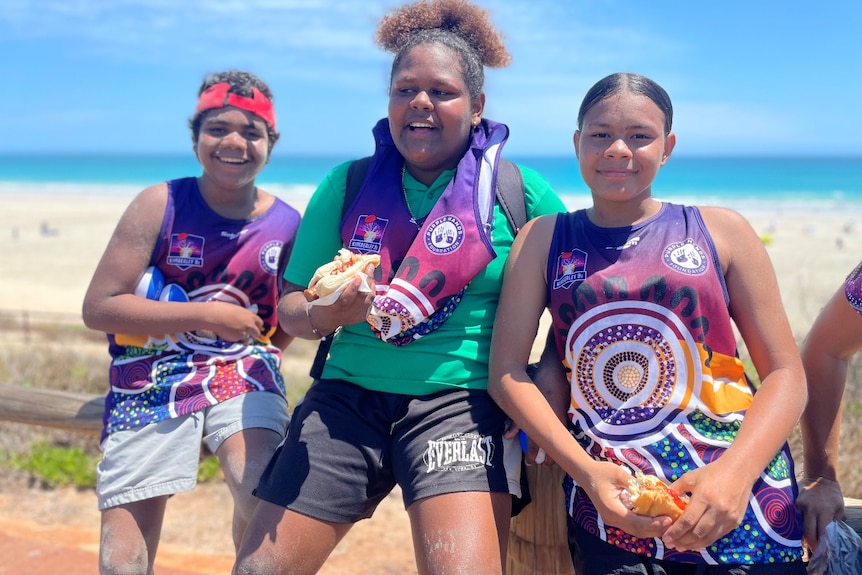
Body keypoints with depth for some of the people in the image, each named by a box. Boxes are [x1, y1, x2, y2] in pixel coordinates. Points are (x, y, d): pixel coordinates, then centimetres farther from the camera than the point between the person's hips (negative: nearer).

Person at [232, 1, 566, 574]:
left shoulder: (518, 190, 1)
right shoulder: (349, 184, 7)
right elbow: (291, 306, 9)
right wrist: (330, 314, -13)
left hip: (460, 402, -2)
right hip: (349, 395, 3)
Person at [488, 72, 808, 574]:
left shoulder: (721, 231, 3)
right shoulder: (543, 240, 5)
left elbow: (786, 374, 1)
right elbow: (507, 371, 0)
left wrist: (736, 472, -16)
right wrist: (585, 471, -12)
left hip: (739, 503, 0)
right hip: (607, 508, 0)